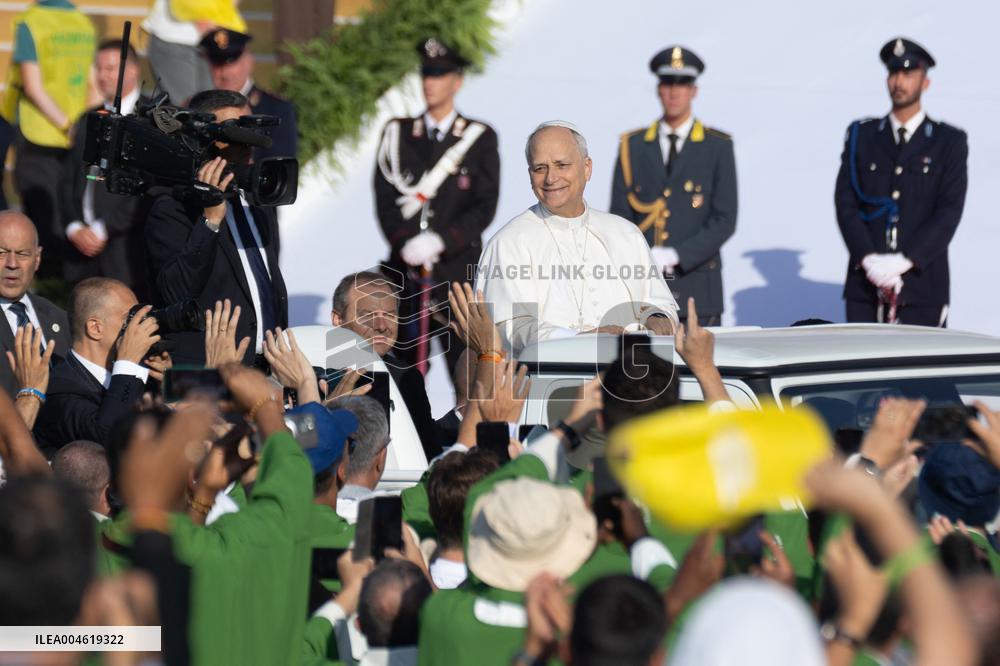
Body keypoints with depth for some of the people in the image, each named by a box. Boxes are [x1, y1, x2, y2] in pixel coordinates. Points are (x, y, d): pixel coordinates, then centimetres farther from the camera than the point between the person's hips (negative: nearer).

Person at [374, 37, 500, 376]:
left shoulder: (479, 138, 4)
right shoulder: (398, 134, 10)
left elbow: (485, 206, -2)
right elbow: (385, 199, 5)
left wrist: (439, 241, -14)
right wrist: (406, 243, -12)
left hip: (458, 269, -2)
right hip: (405, 271, 2)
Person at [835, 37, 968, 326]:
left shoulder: (949, 142, 4)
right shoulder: (861, 136, 10)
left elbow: (949, 212, -5)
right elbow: (845, 204, 2)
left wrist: (903, 261, -16)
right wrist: (870, 260, -13)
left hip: (921, 282, -2)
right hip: (866, 285, 2)